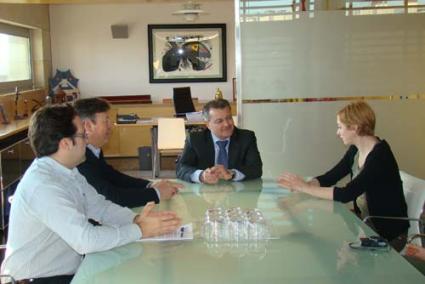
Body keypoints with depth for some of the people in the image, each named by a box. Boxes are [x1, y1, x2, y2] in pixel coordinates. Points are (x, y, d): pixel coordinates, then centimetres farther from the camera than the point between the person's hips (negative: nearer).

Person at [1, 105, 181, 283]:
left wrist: (136, 219, -11)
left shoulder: (68, 170, 2)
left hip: (67, 269, 8)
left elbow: (99, 206, 5)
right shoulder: (42, 185, -26)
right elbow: (86, 239, -29)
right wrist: (140, 230, -20)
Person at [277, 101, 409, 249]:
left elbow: (346, 194, -30)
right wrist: (300, 185, -14)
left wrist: (306, 188, -26)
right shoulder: (355, 150, 1)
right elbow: (330, 177, 3)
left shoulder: (380, 156, -24)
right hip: (364, 222, 7)